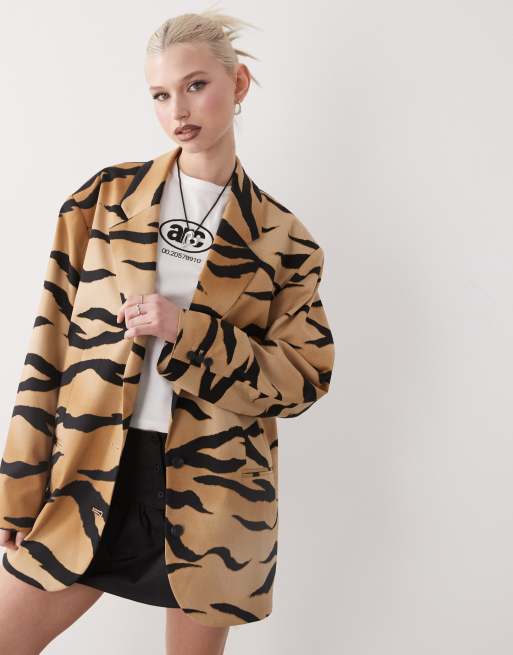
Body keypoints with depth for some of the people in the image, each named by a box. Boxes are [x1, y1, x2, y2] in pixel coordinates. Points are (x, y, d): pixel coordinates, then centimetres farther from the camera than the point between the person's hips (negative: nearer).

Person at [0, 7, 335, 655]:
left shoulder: (282, 239, 1)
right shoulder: (108, 195, 3)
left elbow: (304, 379, -2)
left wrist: (188, 330, -17)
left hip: (211, 489, -1)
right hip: (91, 476, 1)